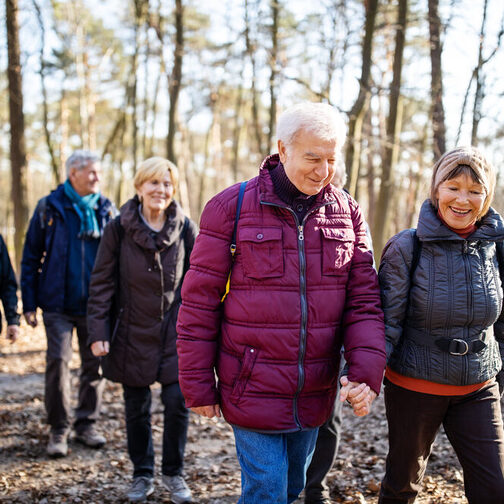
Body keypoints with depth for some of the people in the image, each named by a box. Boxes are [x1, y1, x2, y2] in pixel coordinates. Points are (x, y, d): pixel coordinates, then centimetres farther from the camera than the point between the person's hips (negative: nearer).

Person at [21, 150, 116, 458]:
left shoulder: (107, 210, 6)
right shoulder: (50, 208, 0)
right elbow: (31, 257, 2)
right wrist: (29, 304, -2)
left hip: (95, 305, 3)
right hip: (59, 304, -2)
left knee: (95, 363, 6)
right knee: (58, 360, -8)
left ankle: (87, 424, 22)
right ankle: (58, 430, 6)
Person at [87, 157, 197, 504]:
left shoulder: (185, 228, -2)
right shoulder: (119, 229, -5)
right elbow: (102, 282, -2)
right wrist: (98, 330, -7)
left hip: (175, 331, 0)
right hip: (132, 332, 0)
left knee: (177, 401, -3)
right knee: (137, 407, 9)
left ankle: (174, 474, 18)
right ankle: (143, 475, 28)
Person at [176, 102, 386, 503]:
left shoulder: (347, 213, 2)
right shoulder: (231, 208, -9)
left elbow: (363, 299, 1)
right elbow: (200, 302, -7)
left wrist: (367, 373, -14)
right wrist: (197, 386, -6)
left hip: (315, 396, 4)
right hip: (253, 391, -4)